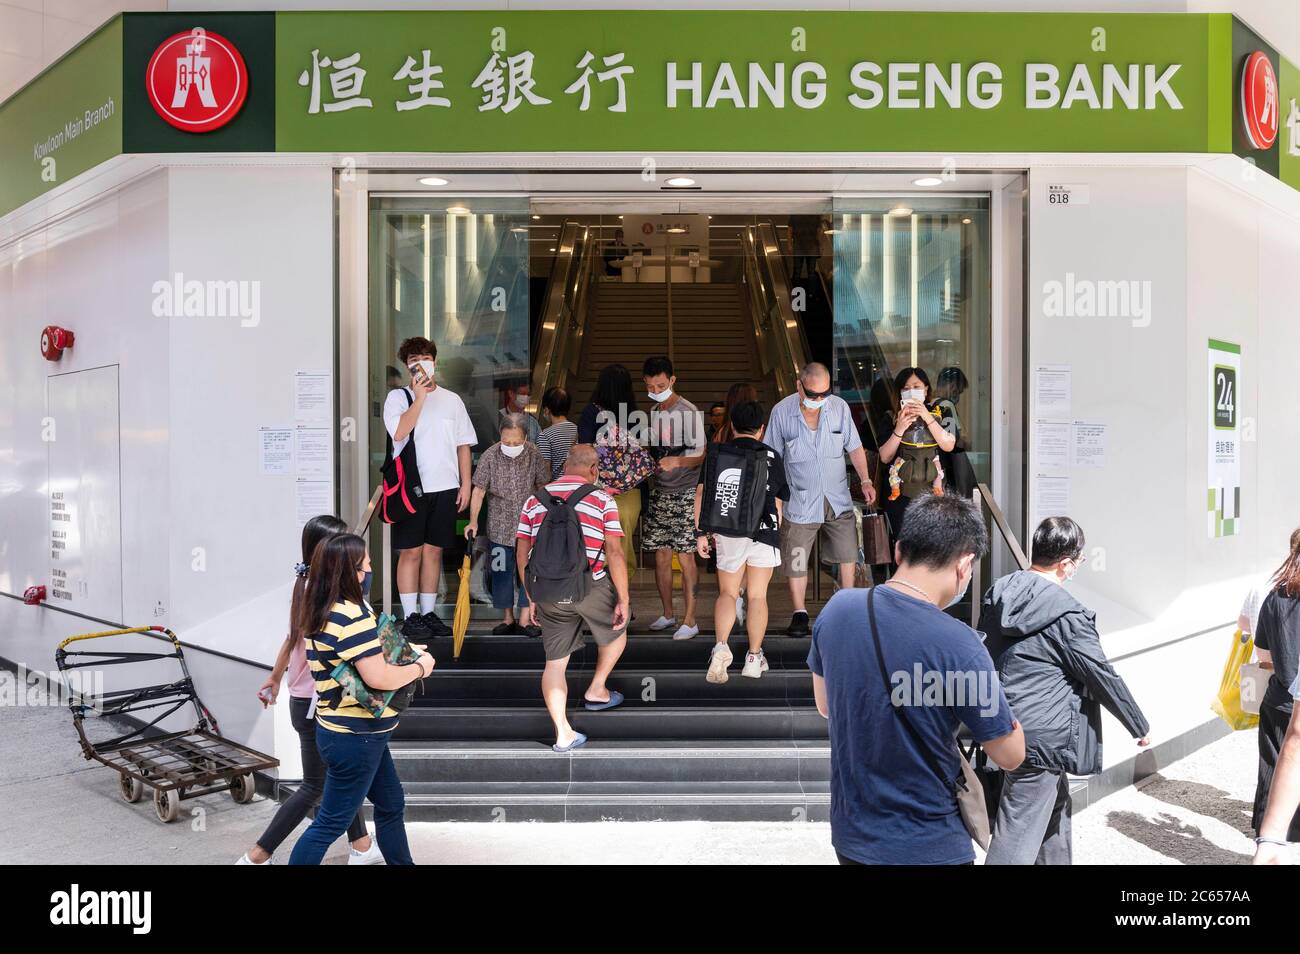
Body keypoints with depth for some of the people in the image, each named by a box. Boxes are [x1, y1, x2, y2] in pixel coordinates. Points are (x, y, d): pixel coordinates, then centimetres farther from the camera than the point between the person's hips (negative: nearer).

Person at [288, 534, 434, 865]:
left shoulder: (322, 611, 6)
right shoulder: (353, 614, -24)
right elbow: (377, 677, -27)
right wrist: (419, 667, -11)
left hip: (340, 729, 10)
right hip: (355, 737, -10)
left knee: (391, 805, 22)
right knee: (331, 825, 3)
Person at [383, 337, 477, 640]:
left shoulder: (452, 400, 13)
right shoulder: (398, 397, 3)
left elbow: (464, 445, 12)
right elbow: (399, 432, -16)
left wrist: (465, 485, 5)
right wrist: (420, 396, -15)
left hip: (445, 487, 3)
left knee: (434, 550, 8)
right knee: (411, 551, -1)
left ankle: (428, 613, 16)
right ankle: (410, 617, 5)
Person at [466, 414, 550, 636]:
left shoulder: (535, 455, -8)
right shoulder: (490, 456, -10)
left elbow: (543, 488, 2)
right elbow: (479, 490, -8)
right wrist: (473, 520, -15)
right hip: (499, 525, 0)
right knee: (501, 571, 7)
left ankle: (525, 619, 7)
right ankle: (508, 618, 20)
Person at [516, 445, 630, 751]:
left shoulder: (535, 500, 9)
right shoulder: (602, 501, -2)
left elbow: (522, 554, 9)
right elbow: (614, 553, -9)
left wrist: (531, 598, 18)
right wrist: (623, 600, -3)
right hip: (592, 587, -3)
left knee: (555, 662, 10)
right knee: (616, 632, 26)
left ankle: (563, 733, 8)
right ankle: (596, 691, 35)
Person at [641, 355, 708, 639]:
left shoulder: (688, 412, -10)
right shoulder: (653, 412, 12)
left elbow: (700, 456, -12)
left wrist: (676, 461, -28)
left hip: (685, 494, -6)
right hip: (659, 492, 6)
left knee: (685, 557, -5)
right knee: (661, 555, 9)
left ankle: (689, 619, 2)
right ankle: (668, 613, 21)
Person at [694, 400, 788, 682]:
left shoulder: (717, 453, 5)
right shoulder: (771, 456, 5)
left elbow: (701, 493, -2)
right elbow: (778, 502, 8)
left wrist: (700, 533, 1)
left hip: (727, 533, 1)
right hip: (764, 532, 0)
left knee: (727, 593, 11)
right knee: (757, 596, 9)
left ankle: (720, 646, -11)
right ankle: (754, 658, 13)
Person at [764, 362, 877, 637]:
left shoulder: (839, 406, -2)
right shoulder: (781, 411, -8)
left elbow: (854, 447, 8)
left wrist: (865, 480, -2)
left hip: (838, 498, 2)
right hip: (800, 501, -2)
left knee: (847, 553, 9)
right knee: (796, 560, 2)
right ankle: (799, 613, 17)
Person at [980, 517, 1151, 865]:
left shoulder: (997, 594, 3)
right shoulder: (1066, 614, -18)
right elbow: (1102, 677, -10)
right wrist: (1140, 726, 4)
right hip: (1041, 736, -8)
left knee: (1055, 808, 27)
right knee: (1019, 836, -2)